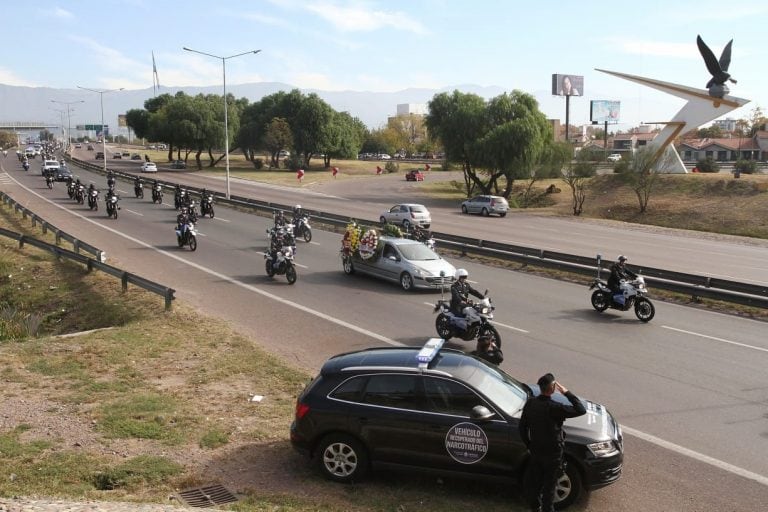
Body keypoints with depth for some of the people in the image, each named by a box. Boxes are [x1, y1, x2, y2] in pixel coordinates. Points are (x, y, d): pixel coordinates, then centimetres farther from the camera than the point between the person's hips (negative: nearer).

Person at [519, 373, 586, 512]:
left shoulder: (530, 403, -10)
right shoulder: (554, 408, -29)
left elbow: (522, 427, 0)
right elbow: (581, 410, -22)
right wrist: (567, 393, -16)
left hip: (535, 451, 6)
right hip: (552, 453, -5)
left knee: (536, 480, 23)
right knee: (549, 485, 12)